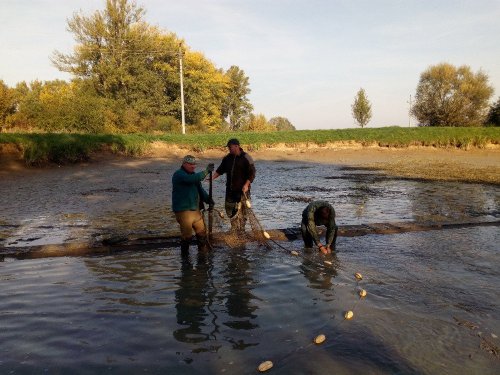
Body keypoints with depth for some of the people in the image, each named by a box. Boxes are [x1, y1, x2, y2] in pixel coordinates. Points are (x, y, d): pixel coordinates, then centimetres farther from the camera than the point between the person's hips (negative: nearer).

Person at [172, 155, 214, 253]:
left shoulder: (192, 174, 17)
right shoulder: (179, 174, -13)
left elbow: (199, 188, 21)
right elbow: (192, 179, -31)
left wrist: (207, 198, 5)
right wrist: (206, 171, -27)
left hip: (195, 208, 9)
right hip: (183, 210, -9)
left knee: (201, 231, 13)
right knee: (187, 234, -5)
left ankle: (203, 250, 26)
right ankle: (184, 253, 12)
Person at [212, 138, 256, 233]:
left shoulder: (246, 158, -10)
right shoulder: (227, 158, 8)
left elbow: (252, 173, -11)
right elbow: (220, 170, 13)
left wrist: (246, 185, -20)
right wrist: (212, 177, -1)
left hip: (242, 189, -6)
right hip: (230, 188, 6)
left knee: (241, 210, 0)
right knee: (229, 207, 10)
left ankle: (240, 230, 12)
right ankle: (235, 227, 27)